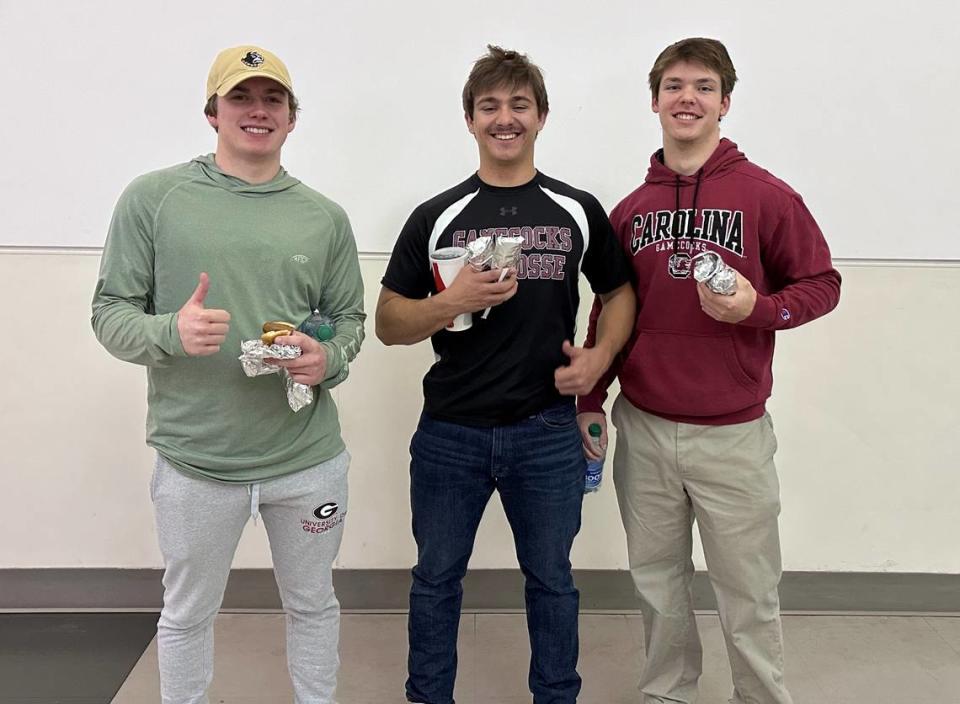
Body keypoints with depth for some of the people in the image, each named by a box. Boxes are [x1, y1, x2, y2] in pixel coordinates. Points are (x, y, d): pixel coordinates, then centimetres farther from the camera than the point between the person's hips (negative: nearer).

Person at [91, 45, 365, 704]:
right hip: (194, 459, -1)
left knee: (313, 604, 19)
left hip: (308, 457, 2)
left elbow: (350, 319, 9)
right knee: (187, 614, 18)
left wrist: (329, 360, -12)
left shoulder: (325, 217, 3)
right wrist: (169, 332, -23)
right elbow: (110, 311, -2)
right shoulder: (152, 197, -3)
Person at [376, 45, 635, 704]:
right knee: (437, 577, 14)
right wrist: (452, 301, -18)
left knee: (552, 578, 14)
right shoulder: (436, 216, 1)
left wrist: (600, 355, -6)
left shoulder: (579, 211, 3)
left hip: (548, 431, 0)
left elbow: (620, 291, 13)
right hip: (451, 432, 0)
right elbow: (388, 322, 1)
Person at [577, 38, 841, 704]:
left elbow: (821, 284, 1)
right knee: (658, 581, 16)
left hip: (732, 434, -3)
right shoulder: (631, 209, 6)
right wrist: (590, 401, 9)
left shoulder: (767, 196, -5)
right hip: (643, 429, 3)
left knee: (748, 595, 6)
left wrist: (757, 308, -18)